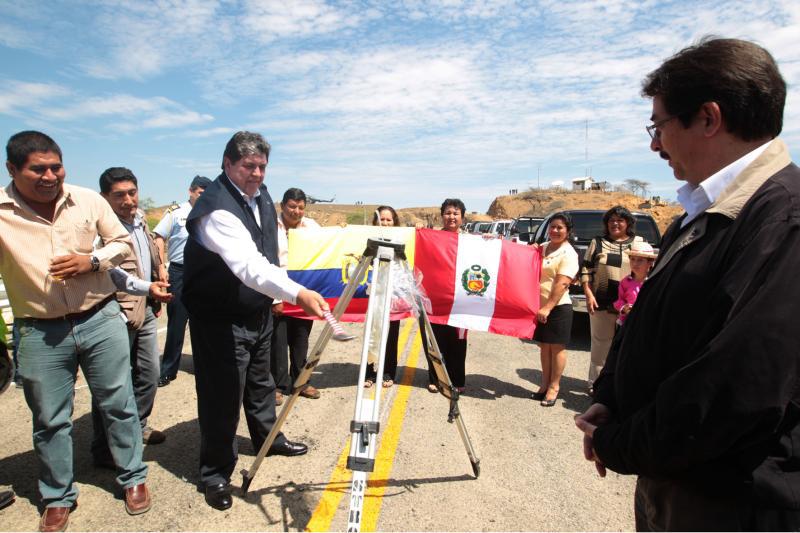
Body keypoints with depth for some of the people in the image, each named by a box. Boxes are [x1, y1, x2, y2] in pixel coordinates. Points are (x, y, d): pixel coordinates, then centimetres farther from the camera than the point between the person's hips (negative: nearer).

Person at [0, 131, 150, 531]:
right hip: (39, 332, 0)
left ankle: (133, 478, 30)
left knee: (118, 404, 11)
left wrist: (93, 260, -13)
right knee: (50, 420, 13)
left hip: (100, 319, 1)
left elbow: (123, 242, 6)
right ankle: (58, 498, 33)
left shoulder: (89, 200, -3)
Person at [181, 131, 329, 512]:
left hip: (258, 309, 9)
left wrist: (275, 297, 17)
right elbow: (249, 266, -43)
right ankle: (215, 473, 19)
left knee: (260, 381, 24)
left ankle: (268, 438, 45)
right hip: (220, 319, -8)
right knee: (223, 395, 0)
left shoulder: (260, 194, 2)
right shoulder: (217, 209, -28)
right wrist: (298, 293, -54)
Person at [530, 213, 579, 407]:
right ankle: (545, 384, 24)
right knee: (544, 346, 13)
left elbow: (562, 283, -18)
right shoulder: (542, 248, 11)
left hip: (558, 307, -6)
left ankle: (553, 387, 13)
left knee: (557, 347, 3)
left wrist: (548, 307, -23)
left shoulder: (568, 254, -10)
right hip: (540, 305, 6)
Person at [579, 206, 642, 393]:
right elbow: (586, 269, 6)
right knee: (600, 343, 5)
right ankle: (595, 382, 15)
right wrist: (588, 294, -4)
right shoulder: (598, 242, 10)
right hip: (601, 302, 0)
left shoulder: (639, 243, 10)